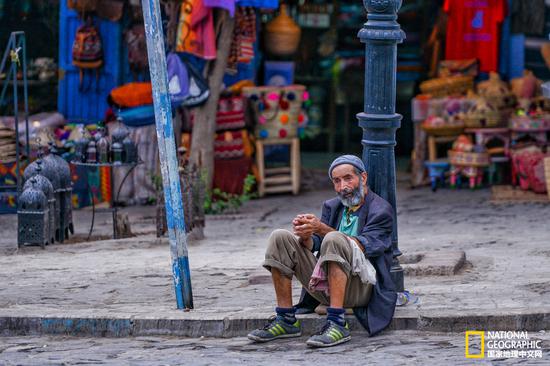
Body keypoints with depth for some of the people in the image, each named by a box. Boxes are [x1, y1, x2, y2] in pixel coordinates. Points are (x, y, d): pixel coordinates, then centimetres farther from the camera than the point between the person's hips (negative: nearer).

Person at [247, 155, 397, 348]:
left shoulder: (381, 210, -2)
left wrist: (322, 229, -28)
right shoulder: (332, 206, 18)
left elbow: (363, 247, -19)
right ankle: (286, 320, -8)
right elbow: (312, 245, 6)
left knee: (334, 239, -33)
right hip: (324, 286, 6)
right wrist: (306, 236, -19)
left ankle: (337, 324, -39)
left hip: (361, 287, -6)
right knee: (280, 238, -5)